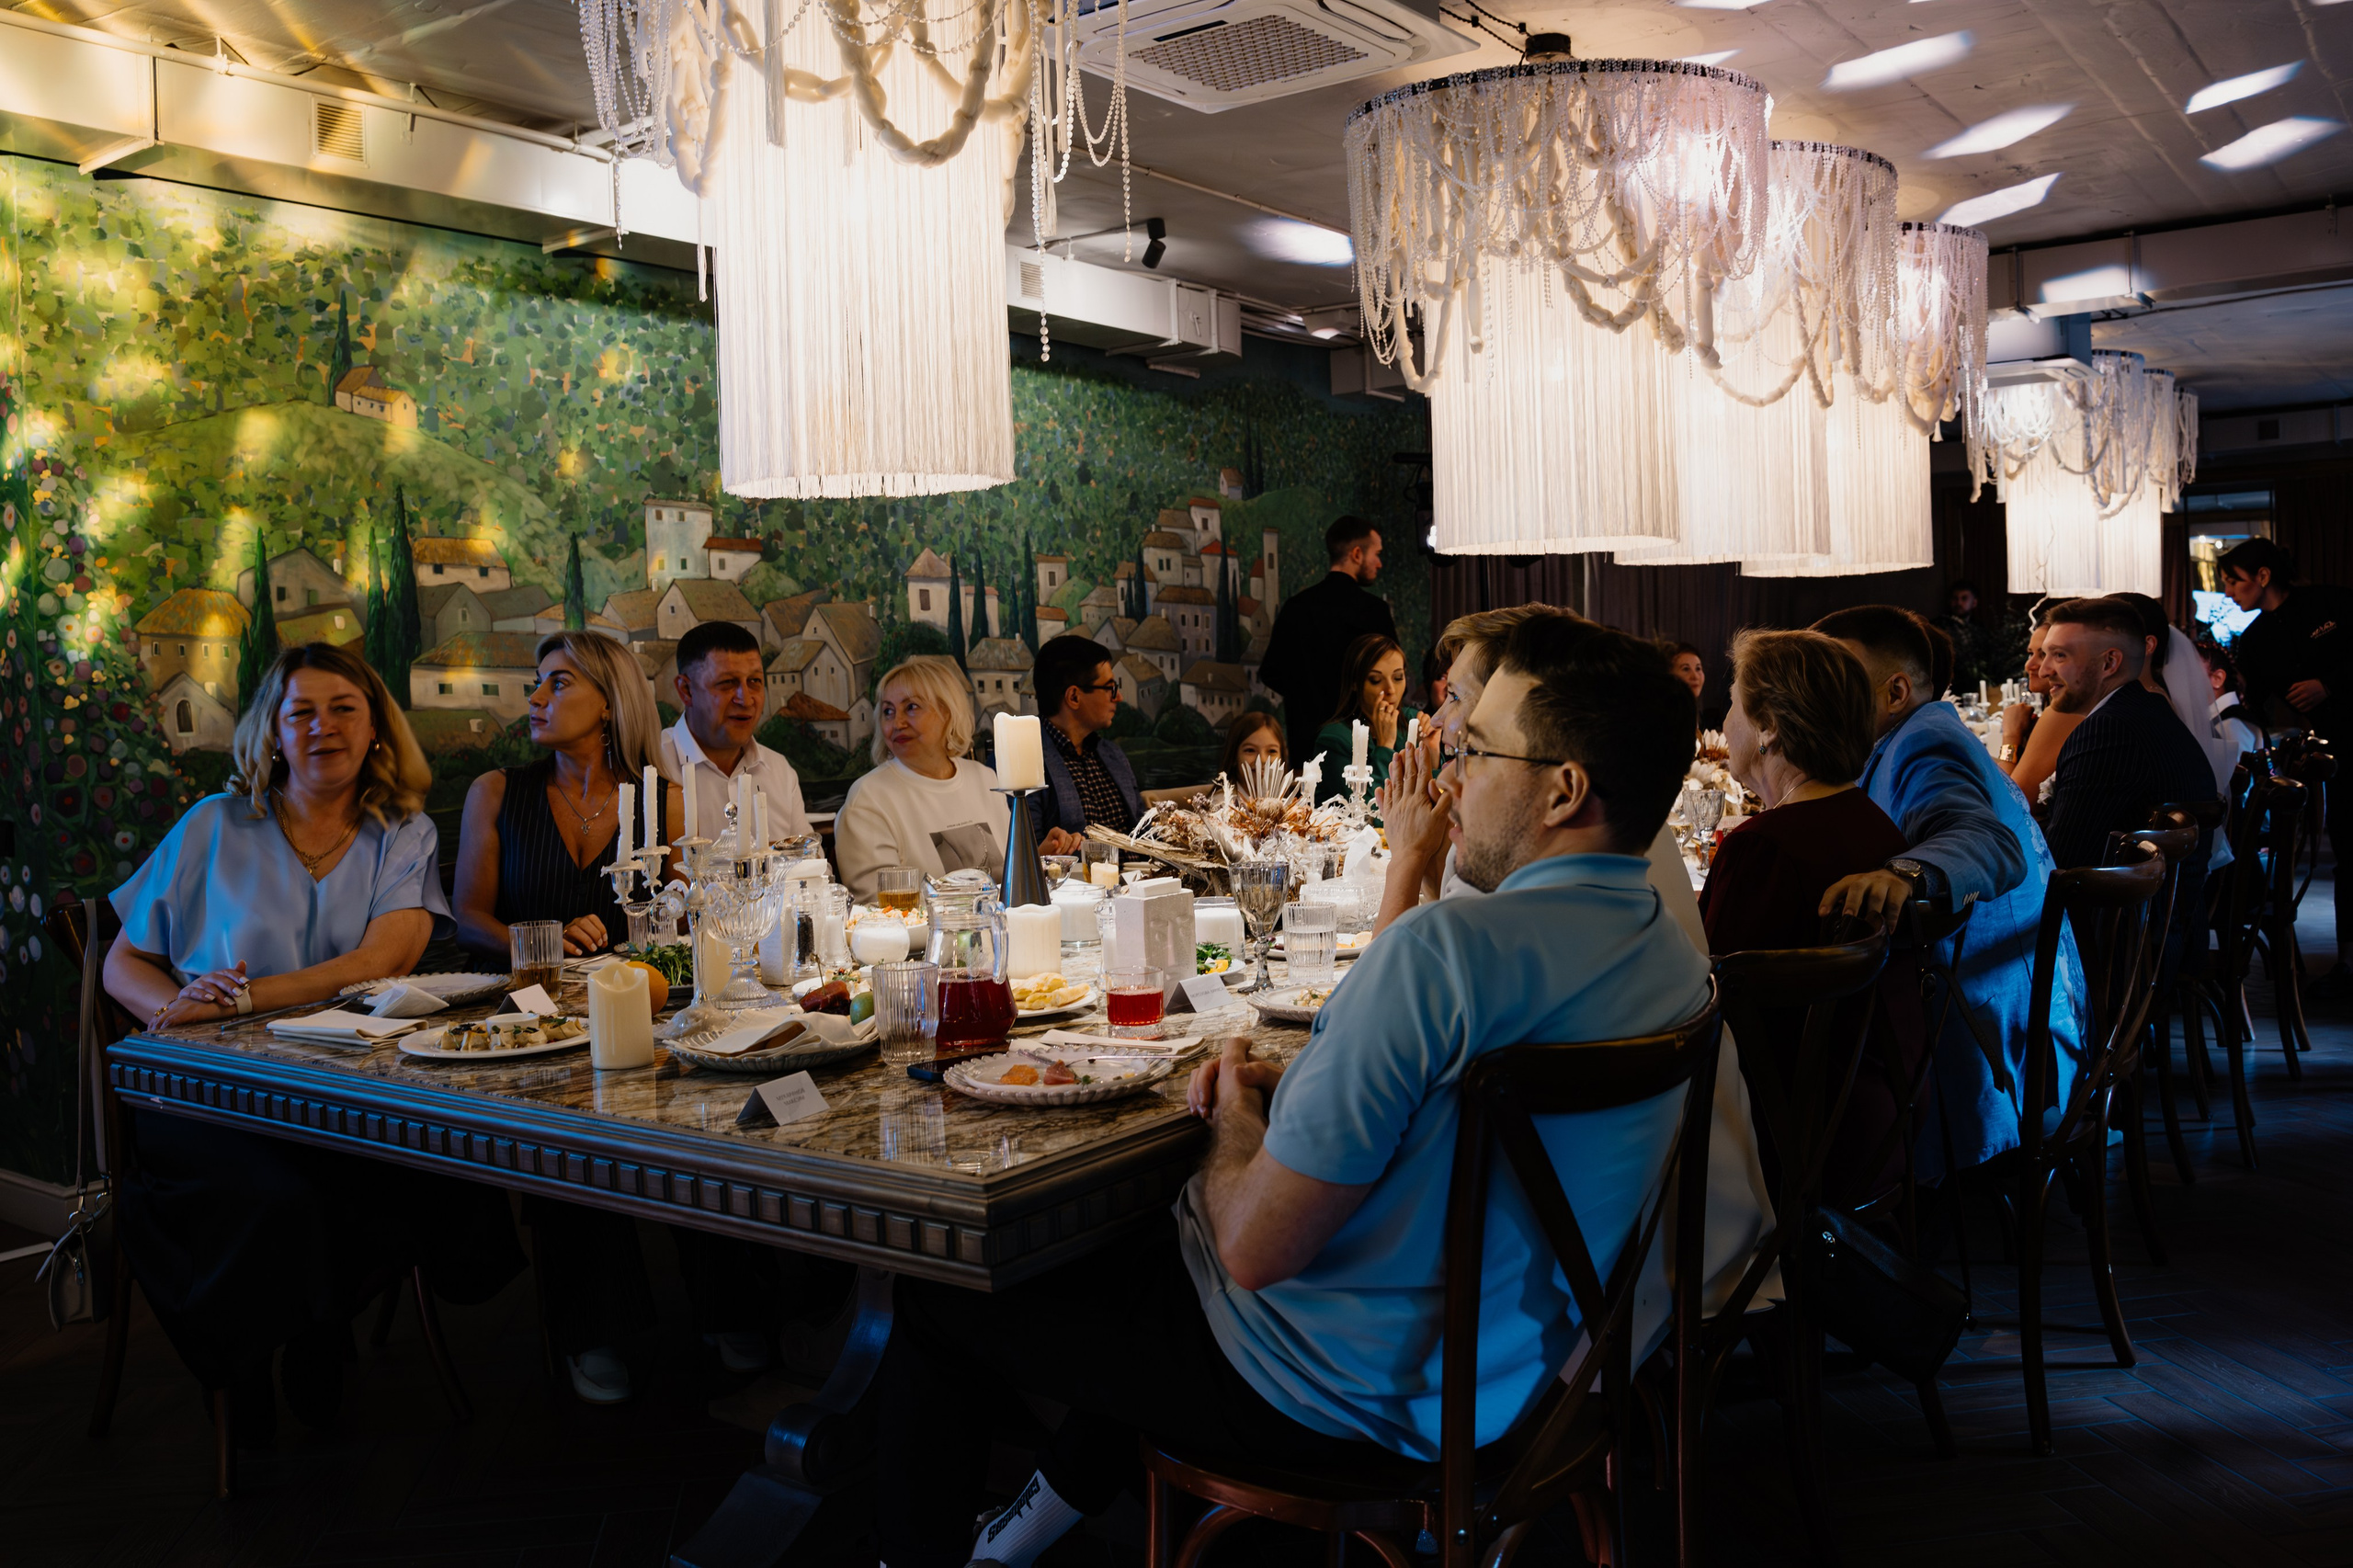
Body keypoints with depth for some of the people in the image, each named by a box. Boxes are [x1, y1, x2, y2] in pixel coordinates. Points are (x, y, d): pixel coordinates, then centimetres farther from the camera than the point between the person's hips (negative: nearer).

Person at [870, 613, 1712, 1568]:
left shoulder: (1452, 946, -31)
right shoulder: (1675, 961, -2)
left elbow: (1256, 1247, -28)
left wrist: (1235, 1122, -8)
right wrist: (1284, 1090, 1)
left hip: (1335, 1401, -9)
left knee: (939, 1299, 11)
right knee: (1131, 1222, 33)